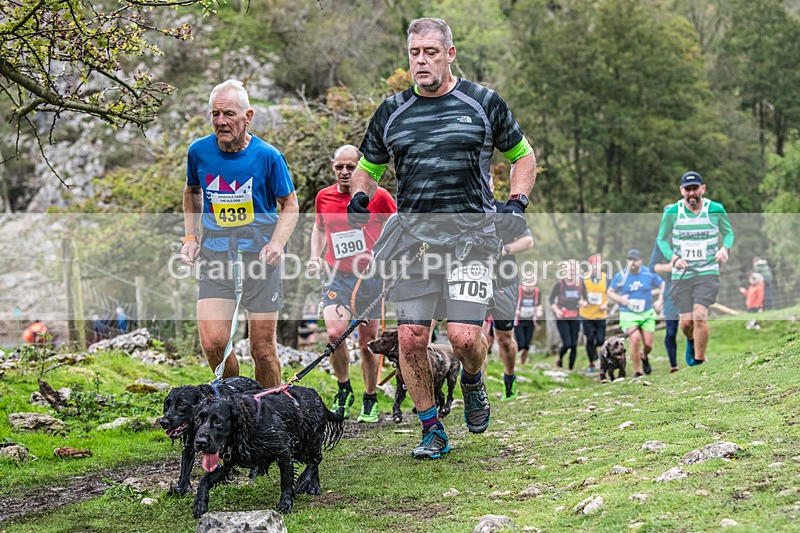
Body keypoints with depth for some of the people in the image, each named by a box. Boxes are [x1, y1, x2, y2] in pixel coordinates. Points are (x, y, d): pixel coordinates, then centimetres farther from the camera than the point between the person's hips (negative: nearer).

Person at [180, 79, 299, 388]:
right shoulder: (199, 151, 0)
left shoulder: (268, 156, -7)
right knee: (213, 342, -12)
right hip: (215, 255, 2)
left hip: (260, 254, -2)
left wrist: (278, 242, -13)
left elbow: (290, 204, 3)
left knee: (262, 348, 0)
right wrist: (191, 237, 9)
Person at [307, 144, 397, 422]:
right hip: (337, 276, 2)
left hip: (370, 277, -2)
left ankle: (370, 400, 22)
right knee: (334, 332, -19)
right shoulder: (324, 197, 6)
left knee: (367, 342, 3)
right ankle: (344, 390, 3)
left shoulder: (378, 196, -4)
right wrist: (315, 256, 12)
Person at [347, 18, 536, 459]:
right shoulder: (391, 112, 10)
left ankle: (472, 383, 21)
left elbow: (523, 156, 17)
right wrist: (359, 195, 0)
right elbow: (366, 168, 22)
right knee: (410, 339, -4)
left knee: (464, 335, -15)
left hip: (470, 232, -2)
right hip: (410, 235, 3)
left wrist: (517, 202, 1)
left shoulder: (483, 103, 5)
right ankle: (431, 430, 13)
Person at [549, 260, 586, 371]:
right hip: (562, 318, -3)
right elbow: (551, 300, -1)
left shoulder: (580, 283, 0)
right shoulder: (559, 284, -8)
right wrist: (556, 310, -17)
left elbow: (585, 298, 10)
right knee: (567, 343, -14)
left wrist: (583, 302, -13)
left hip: (575, 318, 3)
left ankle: (571, 369, 12)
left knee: (574, 345, 1)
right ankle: (560, 359, 17)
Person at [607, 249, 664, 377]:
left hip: (647, 313, 2)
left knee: (648, 344, 0)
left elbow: (662, 286, 13)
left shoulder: (649, 273, -2)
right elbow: (610, 293, 5)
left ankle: (644, 357, 39)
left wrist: (660, 301, 0)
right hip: (628, 315, -2)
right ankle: (638, 372, -7)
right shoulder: (621, 276, -5)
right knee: (635, 340, -19)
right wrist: (620, 299, -14)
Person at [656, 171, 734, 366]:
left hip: (708, 272, -1)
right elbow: (662, 239, 8)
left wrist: (725, 248, -8)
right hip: (681, 274, 1)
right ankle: (692, 341, 38)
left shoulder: (716, 210, -3)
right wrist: (673, 257, -11)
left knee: (699, 315, -21)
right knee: (686, 322, 0)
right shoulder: (672, 212, -4)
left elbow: (728, 232, 13)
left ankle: (699, 361, -7)